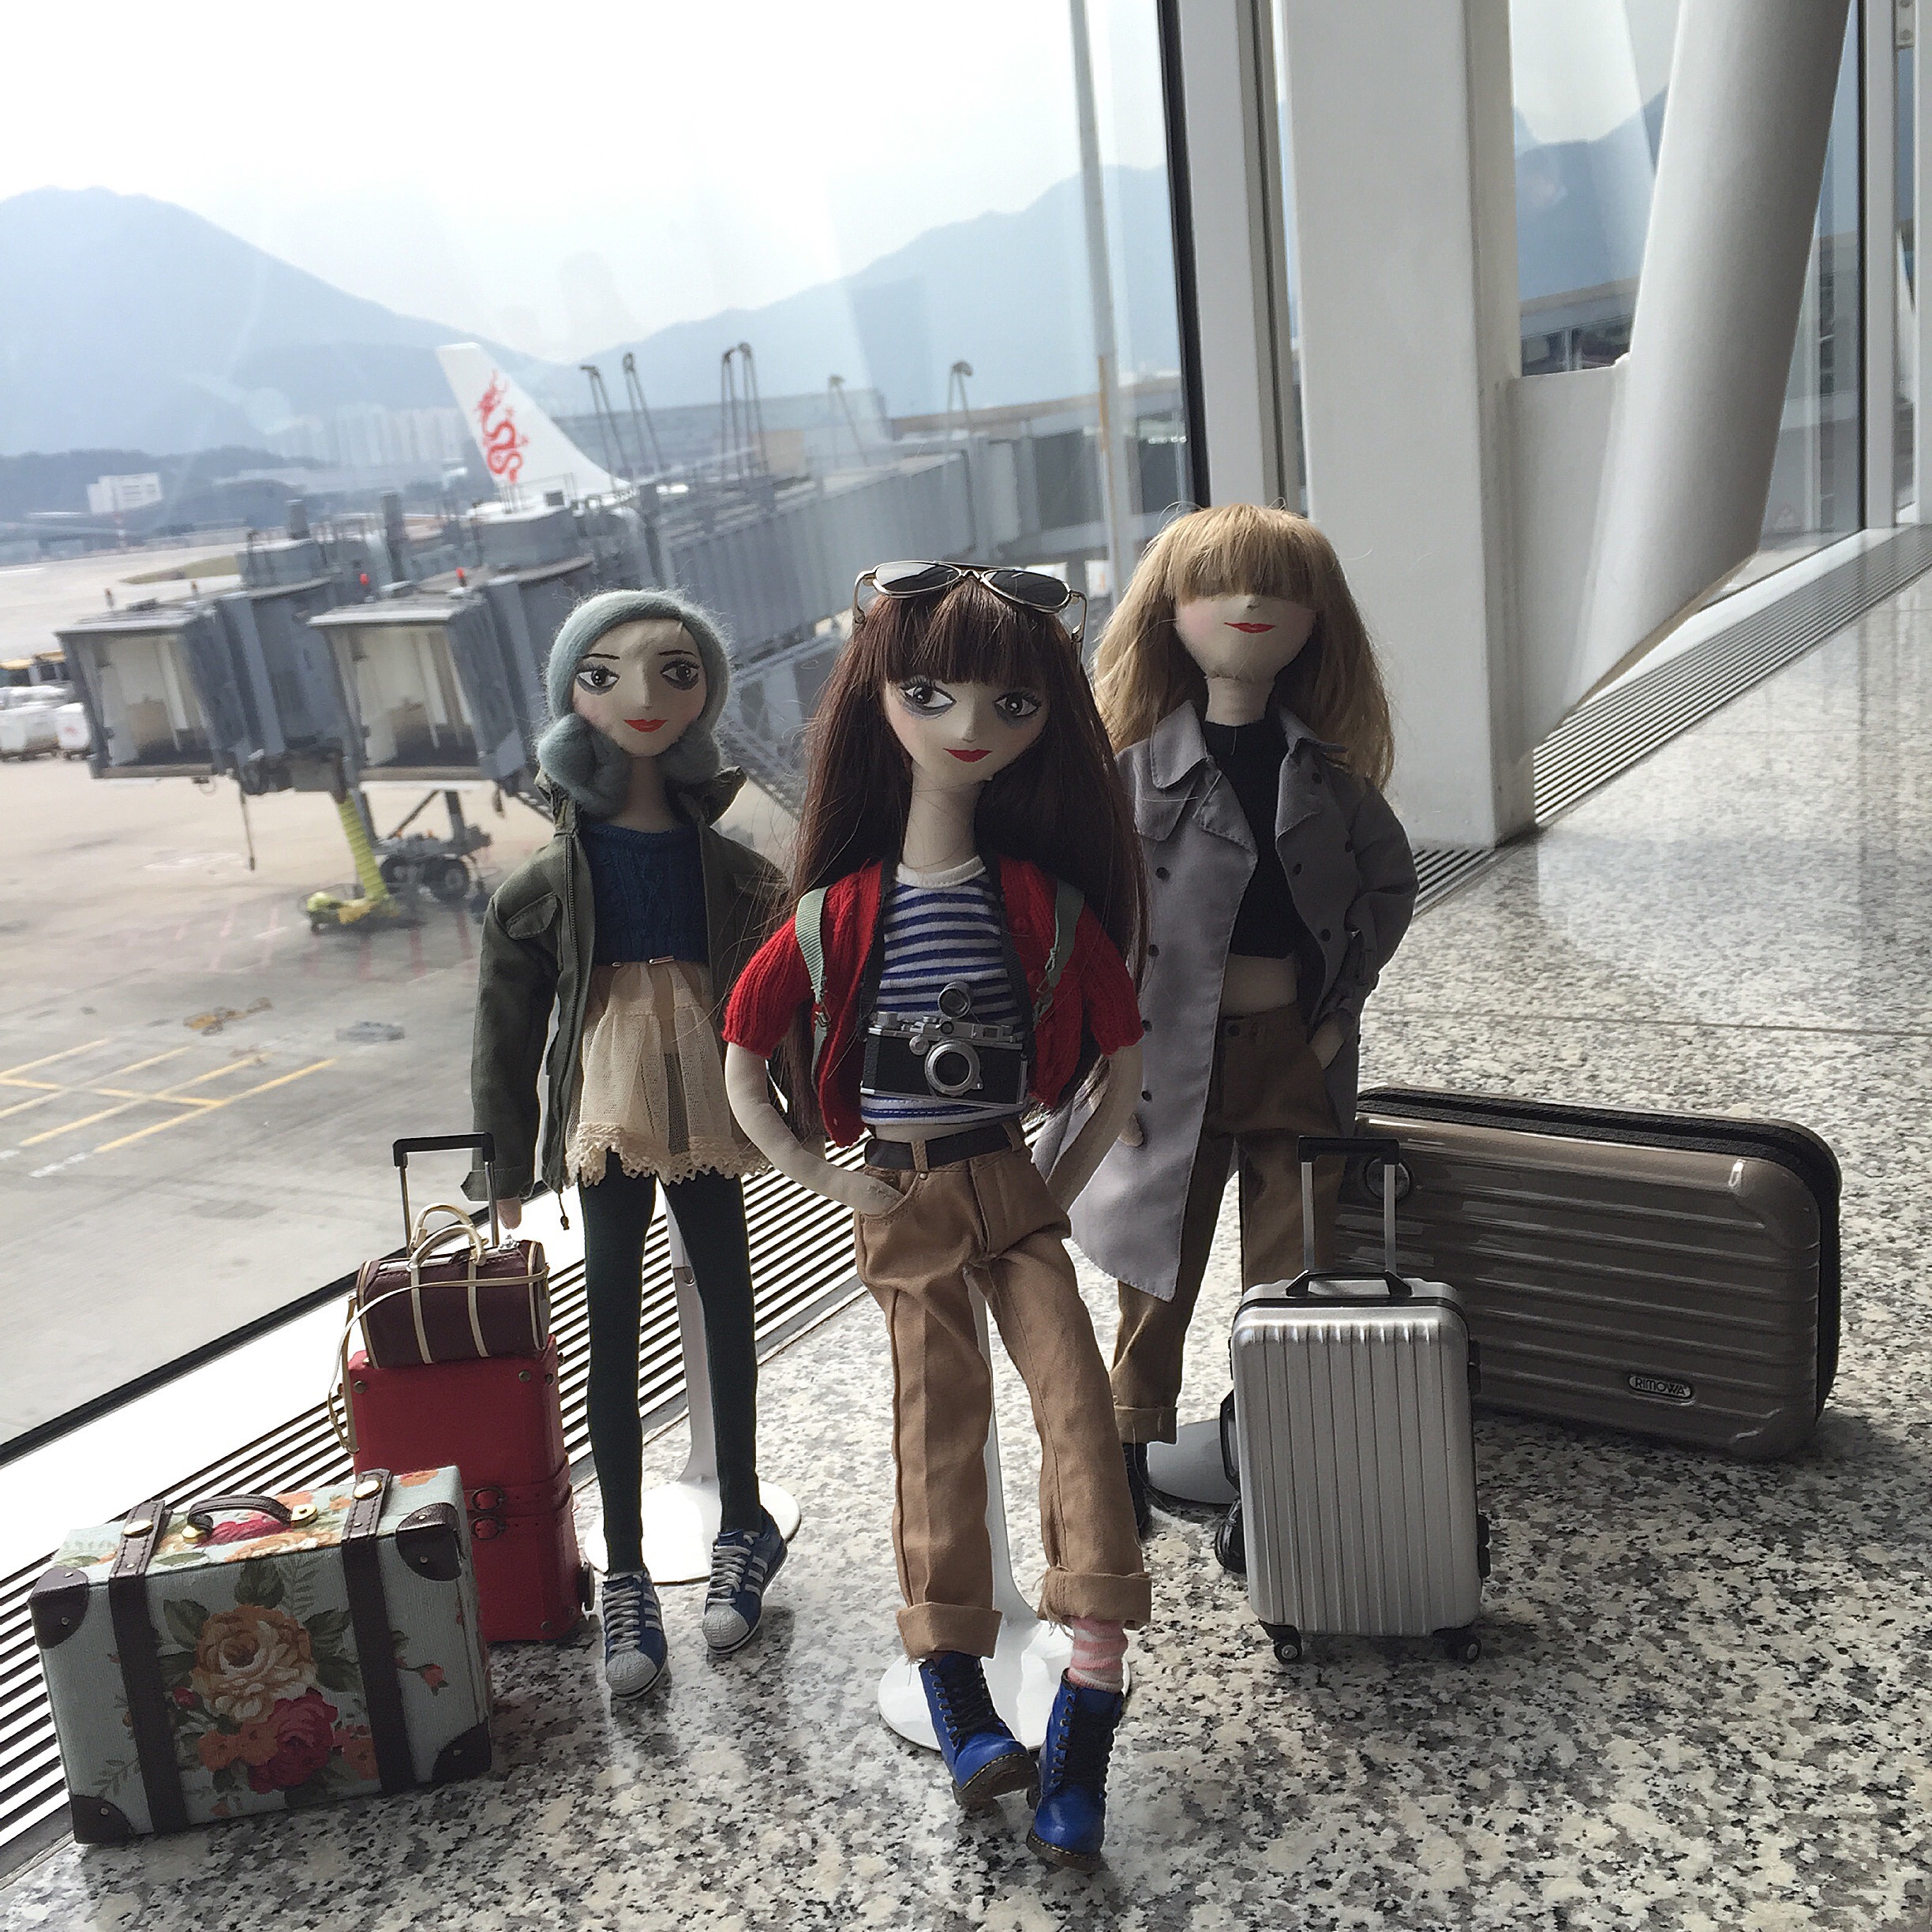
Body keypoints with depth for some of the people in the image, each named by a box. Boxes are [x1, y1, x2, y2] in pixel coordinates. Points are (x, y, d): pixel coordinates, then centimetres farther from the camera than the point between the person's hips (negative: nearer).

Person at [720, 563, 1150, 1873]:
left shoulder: (1046, 901, -7)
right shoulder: (837, 915, -10)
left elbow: (1124, 1052, 3)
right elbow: (744, 1065, -1)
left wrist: (1069, 1179, -2)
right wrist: (830, 1181, -5)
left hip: (1015, 1188, 1)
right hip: (904, 1206, -1)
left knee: (1077, 1400, -6)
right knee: (941, 1428, 8)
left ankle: (1089, 1714, 2)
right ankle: (959, 1699, 20)